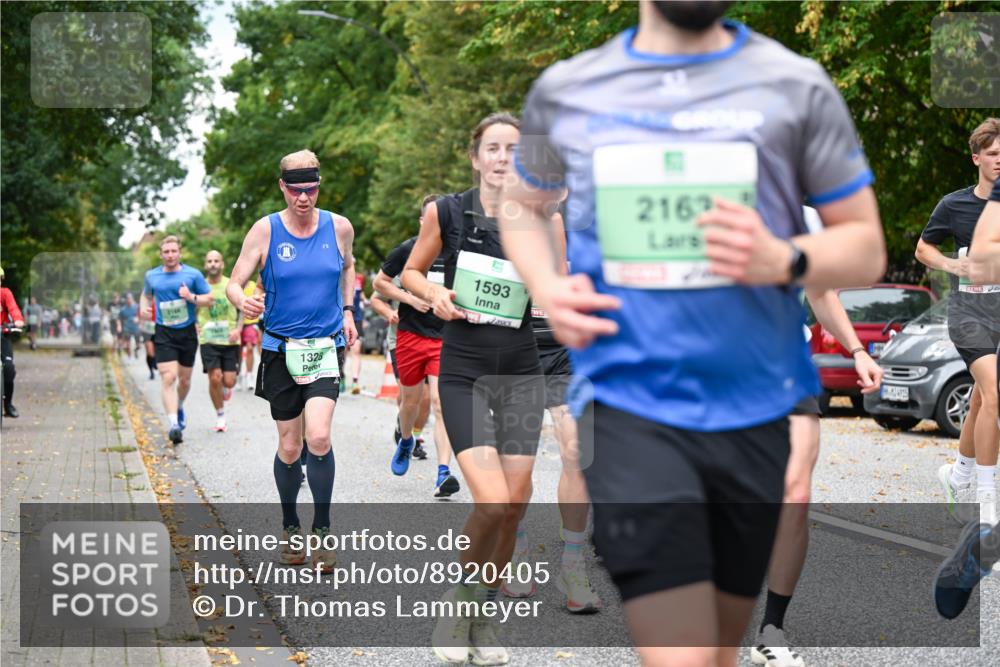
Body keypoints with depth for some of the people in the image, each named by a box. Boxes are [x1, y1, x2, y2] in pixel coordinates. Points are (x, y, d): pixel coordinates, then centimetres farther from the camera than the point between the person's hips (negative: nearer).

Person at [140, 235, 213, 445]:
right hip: (164, 334, -1)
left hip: (187, 333, 1)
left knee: (184, 379, 12)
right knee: (168, 378, -16)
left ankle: (179, 407, 43)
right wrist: (143, 307, 2)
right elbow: (146, 295, 24)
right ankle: (173, 424, -22)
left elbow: (210, 299, 2)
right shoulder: (152, 276, 5)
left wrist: (192, 297, -16)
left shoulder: (193, 274, -1)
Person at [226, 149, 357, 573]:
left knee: (318, 437, -18)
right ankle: (290, 526, 28)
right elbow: (234, 283, -4)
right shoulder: (265, 230, -5)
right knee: (289, 447, 6)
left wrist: (347, 311, 13)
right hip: (281, 348, 0)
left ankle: (322, 529, -4)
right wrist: (242, 301, -26)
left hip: (326, 346, 0)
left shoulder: (339, 227, 1)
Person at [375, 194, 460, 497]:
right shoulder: (407, 250, -3)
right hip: (411, 336, 1)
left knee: (440, 402, -14)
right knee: (411, 399, 15)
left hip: (446, 338, -1)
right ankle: (406, 441, 48)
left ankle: (443, 473, -20)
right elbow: (379, 282, 6)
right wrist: (410, 299, -8)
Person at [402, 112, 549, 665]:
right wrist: (435, 294, -11)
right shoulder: (444, 213, -4)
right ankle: (459, 601, 8)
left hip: (521, 373, 3)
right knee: (492, 503, -17)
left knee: (516, 505, 3)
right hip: (463, 373, -3)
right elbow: (411, 272, 10)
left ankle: (484, 617, 23)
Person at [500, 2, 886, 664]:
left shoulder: (797, 87, 2)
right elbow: (522, 204, 24)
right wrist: (546, 287, 2)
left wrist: (784, 260, -17)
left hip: (752, 411, 2)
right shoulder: (565, 90, 6)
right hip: (628, 406, -1)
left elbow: (865, 248, 6)